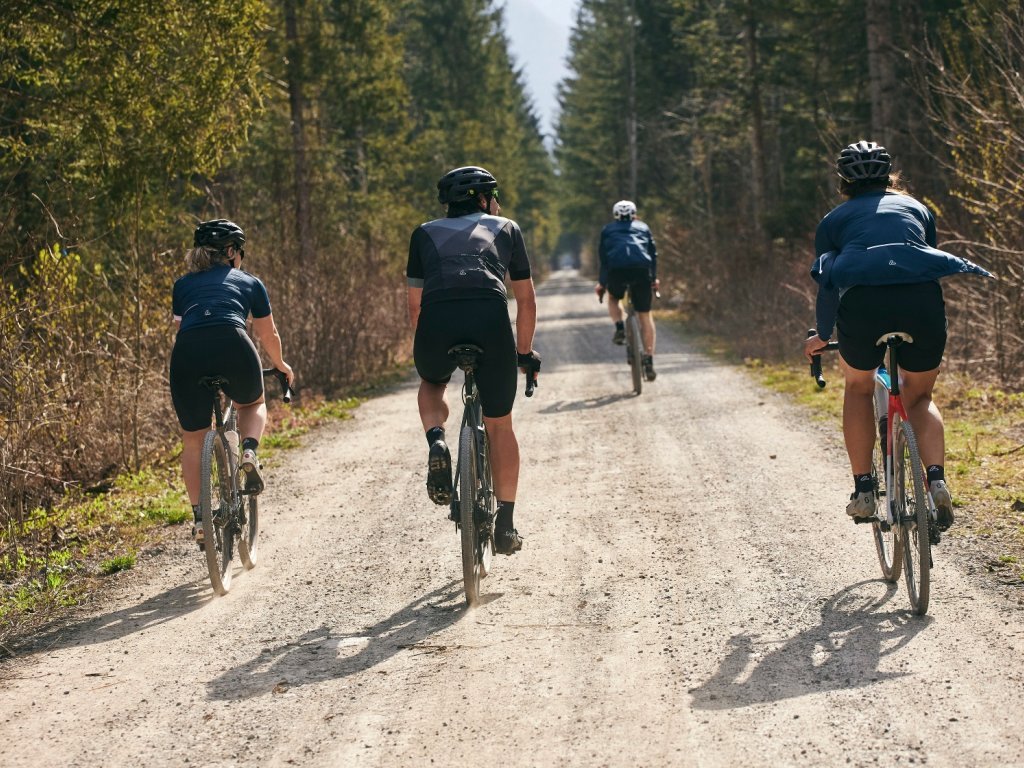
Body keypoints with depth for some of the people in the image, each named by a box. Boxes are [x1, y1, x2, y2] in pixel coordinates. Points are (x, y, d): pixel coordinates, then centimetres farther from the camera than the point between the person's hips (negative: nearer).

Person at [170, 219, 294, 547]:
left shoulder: (183, 285, 29)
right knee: (253, 404, 31)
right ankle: (249, 453, 3)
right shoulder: (249, 283, 26)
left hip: (187, 352, 1)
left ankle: (200, 519, 11)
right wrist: (281, 366, 55)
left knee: (193, 441, 17)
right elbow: (269, 336, 36)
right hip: (232, 346, -1)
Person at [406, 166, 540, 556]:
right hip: (490, 317, -1)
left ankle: (436, 441, 4)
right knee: (499, 425, 18)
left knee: (431, 385, 35)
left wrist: (424, 345, 42)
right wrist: (525, 352, 42)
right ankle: (506, 525, 19)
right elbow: (526, 300, 32)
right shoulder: (506, 229, 28)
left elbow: (415, 305, 28)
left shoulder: (425, 234, 29)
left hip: (437, 319, 1)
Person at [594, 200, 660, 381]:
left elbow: (603, 256, 23)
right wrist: (654, 278, 33)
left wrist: (601, 283, 27)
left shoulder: (608, 229, 27)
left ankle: (619, 328, 5)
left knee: (613, 298, 32)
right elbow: (653, 253, 26)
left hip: (616, 269, 0)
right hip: (642, 269, 0)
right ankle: (649, 362, 2)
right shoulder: (643, 227, 29)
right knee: (645, 315, 9)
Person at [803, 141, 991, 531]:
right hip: (923, 301, 1)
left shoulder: (834, 220, 25)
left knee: (859, 387, 26)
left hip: (863, 302, -1)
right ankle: (937, 480, 0)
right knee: (919, 396, 23)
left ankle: (863, 489, 18)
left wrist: (823, 337, 38)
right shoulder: (916, 208, 31)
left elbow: (827, 286, 22)